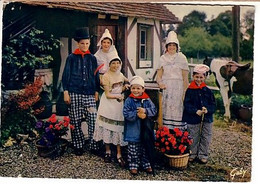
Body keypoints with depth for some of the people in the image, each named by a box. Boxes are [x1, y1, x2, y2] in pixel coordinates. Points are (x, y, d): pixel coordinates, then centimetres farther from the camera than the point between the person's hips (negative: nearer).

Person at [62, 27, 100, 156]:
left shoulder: (92, 58, 12)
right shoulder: (71, 58, 5)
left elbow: (96, 76, 14)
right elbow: (66, 75, 4)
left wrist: (96, 92, 7)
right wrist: (66, 92, -3)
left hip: (89, 93, 2)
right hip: (74, 93, -1)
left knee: (93, 119, -6)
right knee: (75, 120, 3)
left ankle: (93, 145, 4)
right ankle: (78, 145, 14)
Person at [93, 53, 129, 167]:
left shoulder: (120, 75, 11)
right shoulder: (106, 76, -8)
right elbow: (108, 94, -11)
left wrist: (124, 87, 1)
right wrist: (119, 96, -13)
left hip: (119, 104, 4)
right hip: (108, 105, -4)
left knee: (118, 128, 2)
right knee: (107, 128, -1)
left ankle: (119, 154, 5)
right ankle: (108, 152, 15)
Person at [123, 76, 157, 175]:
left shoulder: (147, 100, 1)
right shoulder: (129, 101, -7)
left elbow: (154, 110, -7)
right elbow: (126, 114, -14)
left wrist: (145, 111, -23)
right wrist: (137, 114, -23)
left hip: (145, 131, 3)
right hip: (133, 131, -3)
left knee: (146, 148, 16)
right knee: (133, 150, 7)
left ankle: (146, 164, 30)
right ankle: (133, 165, 20)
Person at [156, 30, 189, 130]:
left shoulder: (182, 58, 4)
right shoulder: (163, 58, 12)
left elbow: (185, 78, 2)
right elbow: (159, 75, 10)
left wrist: (185, 93, -5)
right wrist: (160, 82, -13)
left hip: (178, 88, -2)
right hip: (166, 88, 2)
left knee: (177, 110, -6)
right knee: (166, 110, -2)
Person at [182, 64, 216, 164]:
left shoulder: (207, 91, 3)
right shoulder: (190, 90, -4)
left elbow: (213, 105, 3)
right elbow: (187, 104, -9)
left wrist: (207, 110, -18)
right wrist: (196, 111, -22)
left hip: (207, 119, 3)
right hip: (192, 119, -2)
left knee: (205, 138, 10)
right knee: (193, 138, 8)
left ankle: (203, 155, 23)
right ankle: (192, 155, 23)